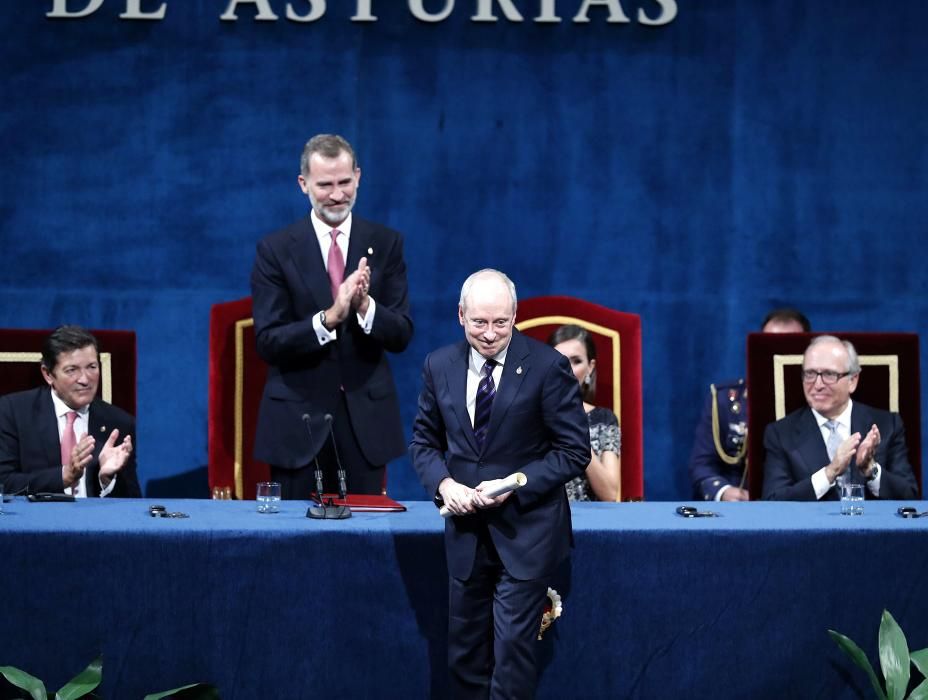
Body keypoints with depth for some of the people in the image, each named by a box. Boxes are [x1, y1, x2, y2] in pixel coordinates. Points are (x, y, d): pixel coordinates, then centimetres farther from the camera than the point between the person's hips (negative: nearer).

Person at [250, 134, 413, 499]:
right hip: (298, 420, -1)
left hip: (365, 418, 2)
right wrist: (329, 318, -24)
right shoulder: (275, 250, -2)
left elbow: (401, 335, -1)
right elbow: (268, 342, -9)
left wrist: (365, 307, -21)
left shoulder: (385, 244, 3)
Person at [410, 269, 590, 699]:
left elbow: (574, 450, -8)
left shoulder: (547, 366, -10)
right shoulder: (439, 366, 3)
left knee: (512, 644, -8)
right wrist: (443, 483, -9)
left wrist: (515, 484, -19)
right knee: (465, 649, 11)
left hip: (527, 529, -4)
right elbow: (424, 440, 12)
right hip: (466, 529, 5)